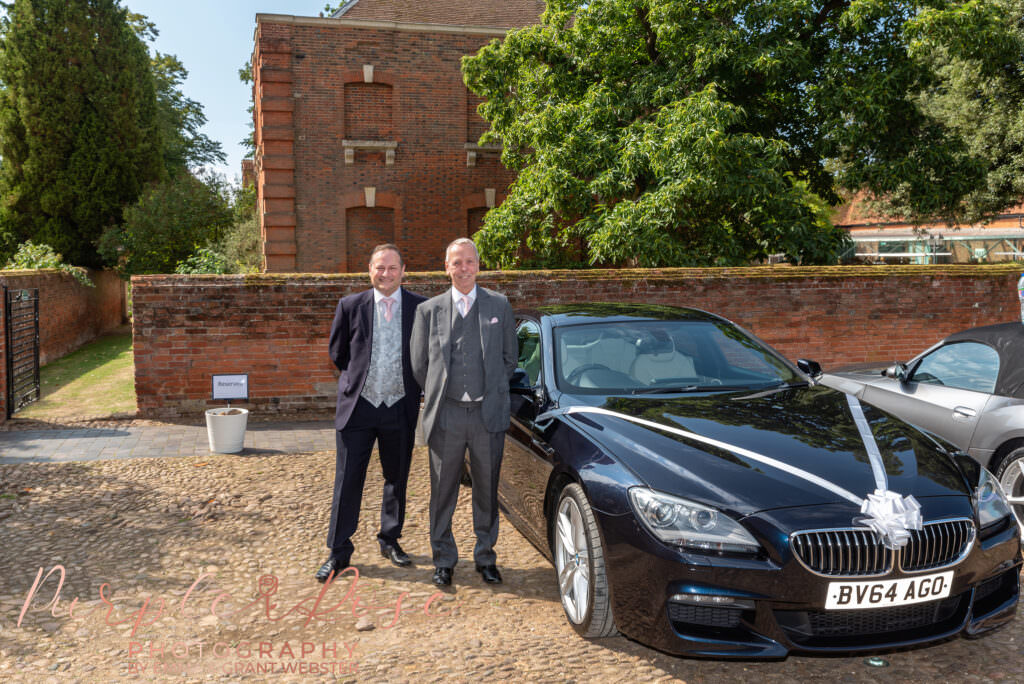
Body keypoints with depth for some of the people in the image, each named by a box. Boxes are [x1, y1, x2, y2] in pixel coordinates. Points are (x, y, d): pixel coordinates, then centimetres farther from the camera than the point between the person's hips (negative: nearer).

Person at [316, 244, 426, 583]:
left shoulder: (421, 308, -1)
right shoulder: (350, 306, 0)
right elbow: (338, 354, 10)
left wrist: (409, 389, 5)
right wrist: (360, 378, 10)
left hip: (400, 409, 1)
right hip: (358, 406, -1)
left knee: (397, 479, 14)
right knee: (348, 481, 4)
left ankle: (390, 540, 32)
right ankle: (339, 551, 16)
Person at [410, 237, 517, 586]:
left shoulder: (499, 305, 6)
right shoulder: (429, 310, 4)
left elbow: (510, 356, 11)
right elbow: (419, 364, 9)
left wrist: (493, 393, 10)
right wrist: (439, 396, 10)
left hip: (488, 414, 1)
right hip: (446, 414, 0)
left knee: (487, 490, 10)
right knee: (443, 492, 7)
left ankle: (485, 557, 26)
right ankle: (444, 560, 23)